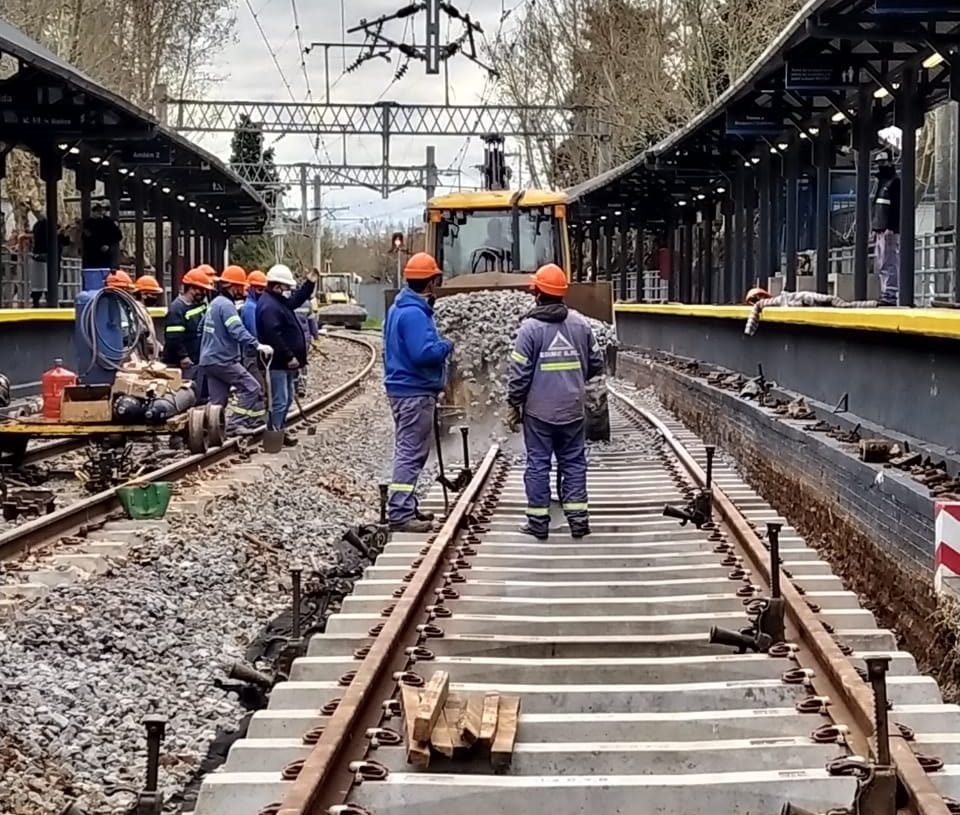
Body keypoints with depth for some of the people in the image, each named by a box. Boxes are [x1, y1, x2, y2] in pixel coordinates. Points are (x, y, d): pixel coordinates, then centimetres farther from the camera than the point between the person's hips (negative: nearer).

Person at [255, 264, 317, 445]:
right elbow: (273, 336, -27)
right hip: (277, 363, -11)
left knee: (287, 398, 18)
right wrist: (289, 357, -25)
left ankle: (279, 431, 27)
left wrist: (310, 283, 22)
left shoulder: (280, 301, 13)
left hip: (284, 362, 11)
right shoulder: (269, 306, -21)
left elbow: (296, 300, 32)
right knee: (280, 401, -7)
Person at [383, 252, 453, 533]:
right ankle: (400, 513, -6)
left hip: (404, 388, 11)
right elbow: (423, 353, -28)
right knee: (410, 454, -7)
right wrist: (447, 346, -11)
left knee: (409, 452, 17)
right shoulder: (414, 313, -20)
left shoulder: (401, 309, 13)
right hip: (415, 392, -11)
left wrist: (439, 344, 13)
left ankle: (405, 507, 25)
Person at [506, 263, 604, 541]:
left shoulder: (530, 327, -11)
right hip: (574, 409, 3)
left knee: (538, 464, 5)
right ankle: (578, 519, 10)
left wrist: (514, 405, 1)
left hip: (539, 410, -3)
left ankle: (538, 522, 9)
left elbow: (519, 372, -10)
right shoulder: (581, 323, 1)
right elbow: (596, 364, 9)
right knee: (574, 462, 11)